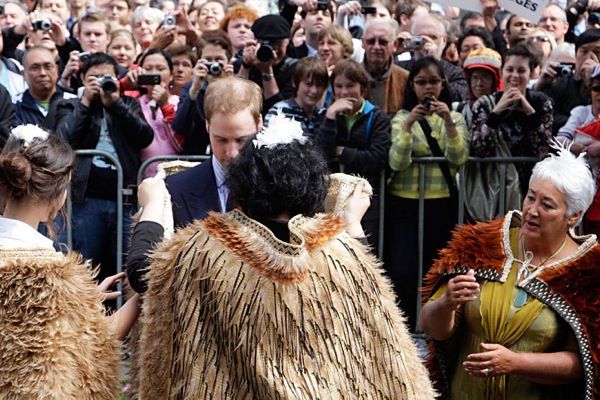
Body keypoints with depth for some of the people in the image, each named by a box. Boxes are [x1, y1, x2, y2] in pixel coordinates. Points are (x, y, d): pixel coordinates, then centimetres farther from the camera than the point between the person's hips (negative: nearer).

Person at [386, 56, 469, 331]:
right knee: (404, 272, -14)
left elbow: (459, 158, -7)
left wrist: (449, 122, -20)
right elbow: (397, 163, -10)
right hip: (404, 204, -2)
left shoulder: (455, 118, 10)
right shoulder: (401, 118, 5)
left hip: (442, 203, 2)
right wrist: (408, 125, -22)